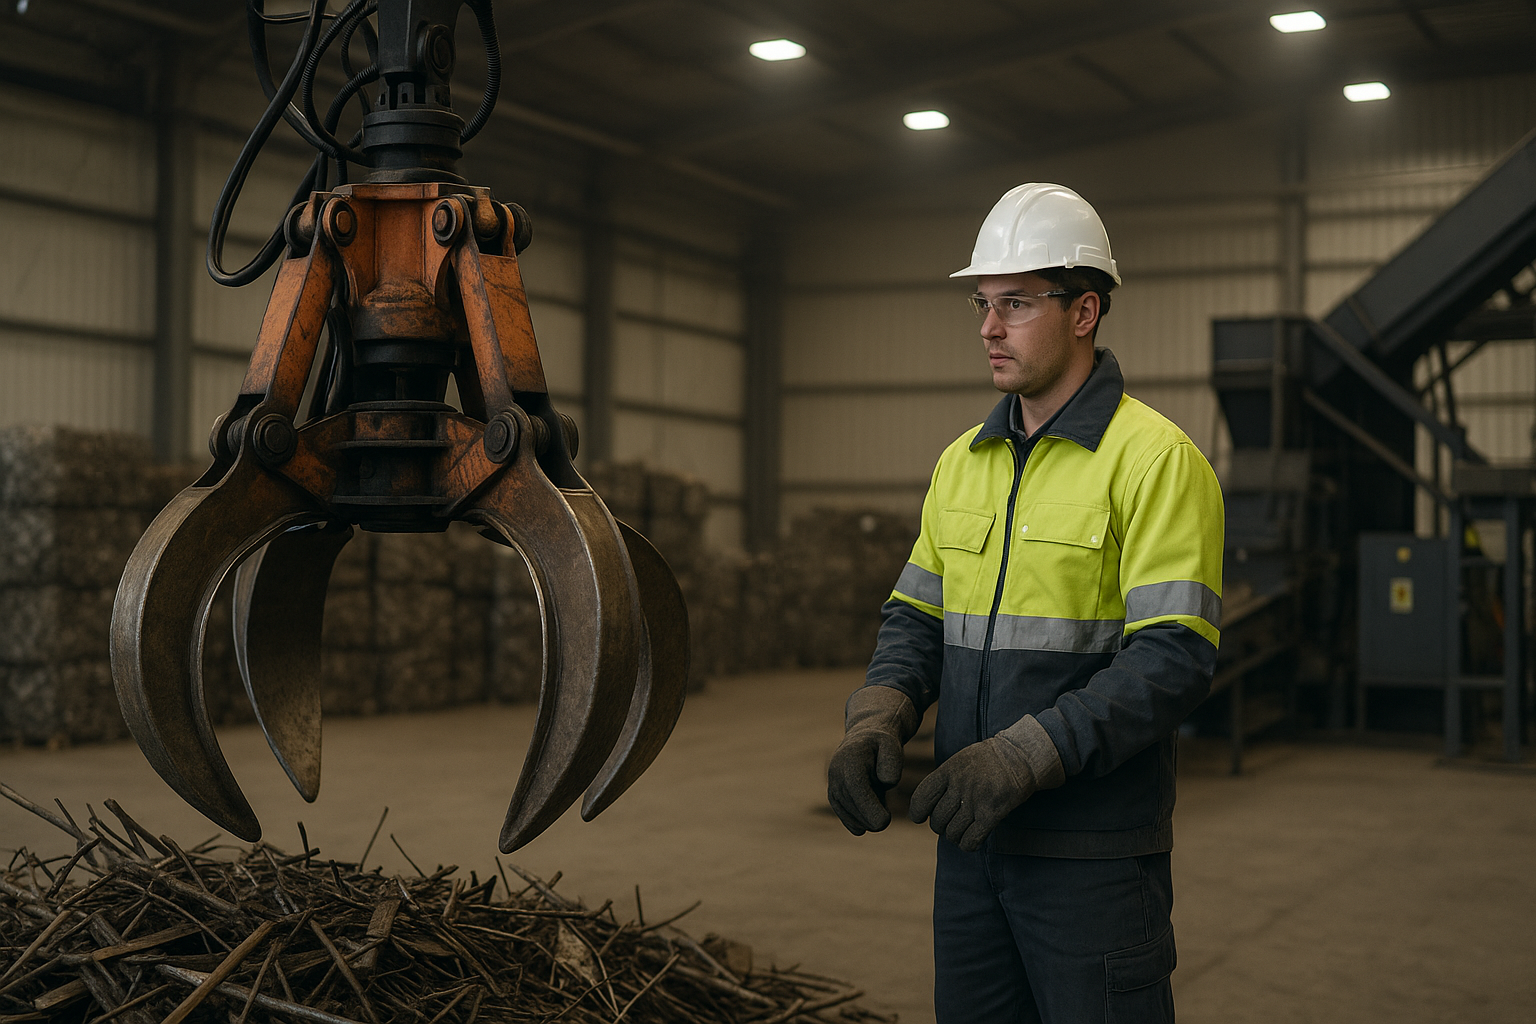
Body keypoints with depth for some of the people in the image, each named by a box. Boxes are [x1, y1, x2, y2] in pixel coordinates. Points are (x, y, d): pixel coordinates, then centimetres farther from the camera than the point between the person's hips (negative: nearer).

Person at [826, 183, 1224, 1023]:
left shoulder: (1156, 461, -11)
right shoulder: (962, 463, 11)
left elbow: (1172, 660, -19)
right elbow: (916, 619, 14)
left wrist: (1023, 754, -25)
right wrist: (877, 718, -6)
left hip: (1093, 853, -6)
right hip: (970, 838, 7)